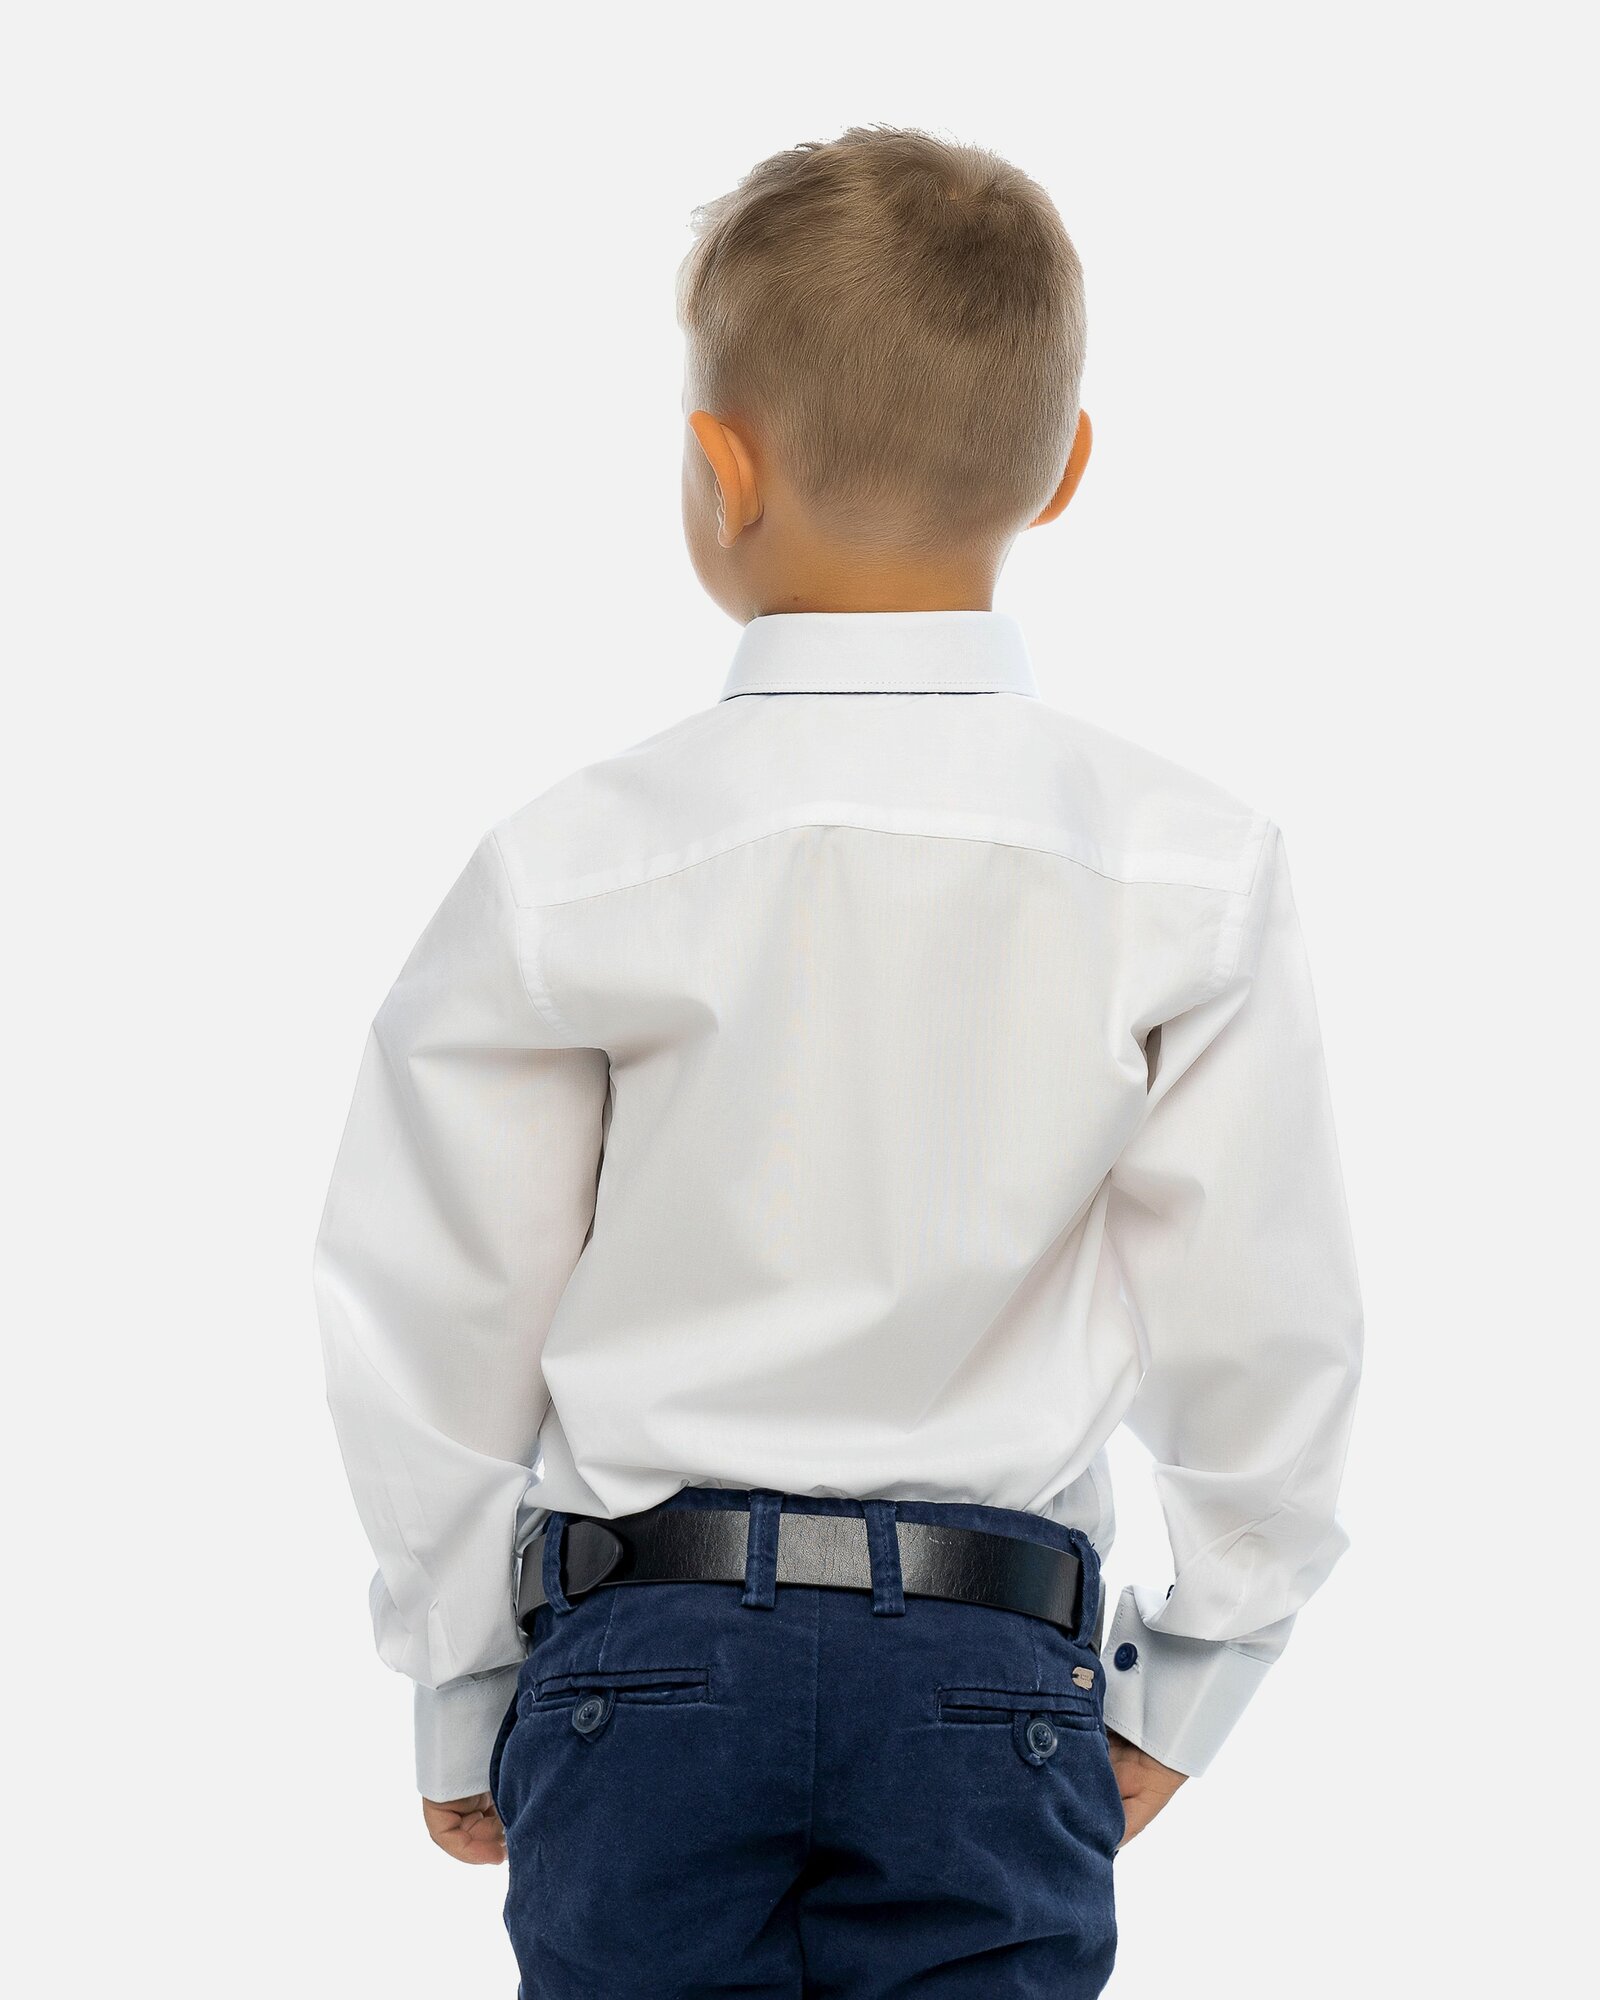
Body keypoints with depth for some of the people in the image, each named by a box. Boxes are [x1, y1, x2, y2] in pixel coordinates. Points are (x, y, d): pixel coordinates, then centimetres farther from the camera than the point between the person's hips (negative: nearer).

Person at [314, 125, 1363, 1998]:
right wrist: (1180, 1684, 14)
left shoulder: (567, 867, -7)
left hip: (643, 1653, 0)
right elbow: (1259, 1326, 0)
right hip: (994, 1668, 1)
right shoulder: (1191, 873, -5)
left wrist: (461, 1694, 14)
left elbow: (437, 1321, 0)